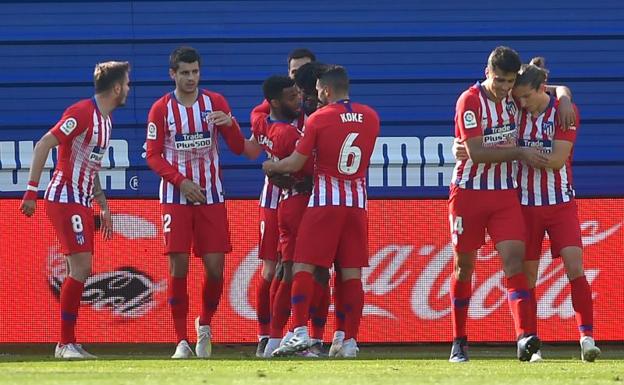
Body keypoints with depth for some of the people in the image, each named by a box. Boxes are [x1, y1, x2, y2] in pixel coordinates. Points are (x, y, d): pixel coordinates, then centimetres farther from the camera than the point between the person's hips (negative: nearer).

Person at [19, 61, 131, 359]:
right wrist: (32, 191, -22)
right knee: (81, 268, -15)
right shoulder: (82, 113, -15)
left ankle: (66, 345, 10)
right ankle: (66, 343, -12)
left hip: (82, 202, 9)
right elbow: (43, 145, -19)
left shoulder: (105, 119, 14)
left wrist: (103, 205, 22)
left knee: (80, 272, 7)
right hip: (65, 199, -9)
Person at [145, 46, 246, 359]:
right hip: (175, 197, -1)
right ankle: (181, 341, -2)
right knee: (178, 268, -7)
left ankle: (205, 325, 23)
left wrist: (230, 124, -18)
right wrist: (182, 182, -14)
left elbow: (238, 148, 3)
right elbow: (153, 156, 0)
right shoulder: (161, 109, 1)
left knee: (215, 267, -4)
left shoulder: (215, 102, 4)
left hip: (211, 196, 1)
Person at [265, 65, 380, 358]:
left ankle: (300, 332, -14)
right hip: (358, 201, 4)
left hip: (325, 201, -4)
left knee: (303, 267, -2)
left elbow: (295, 164, -5)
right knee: (351, 273, 4)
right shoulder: (370, 117, 6)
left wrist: (271, 167, 16)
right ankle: (350, 341, 1)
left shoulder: (319, 119, -6)